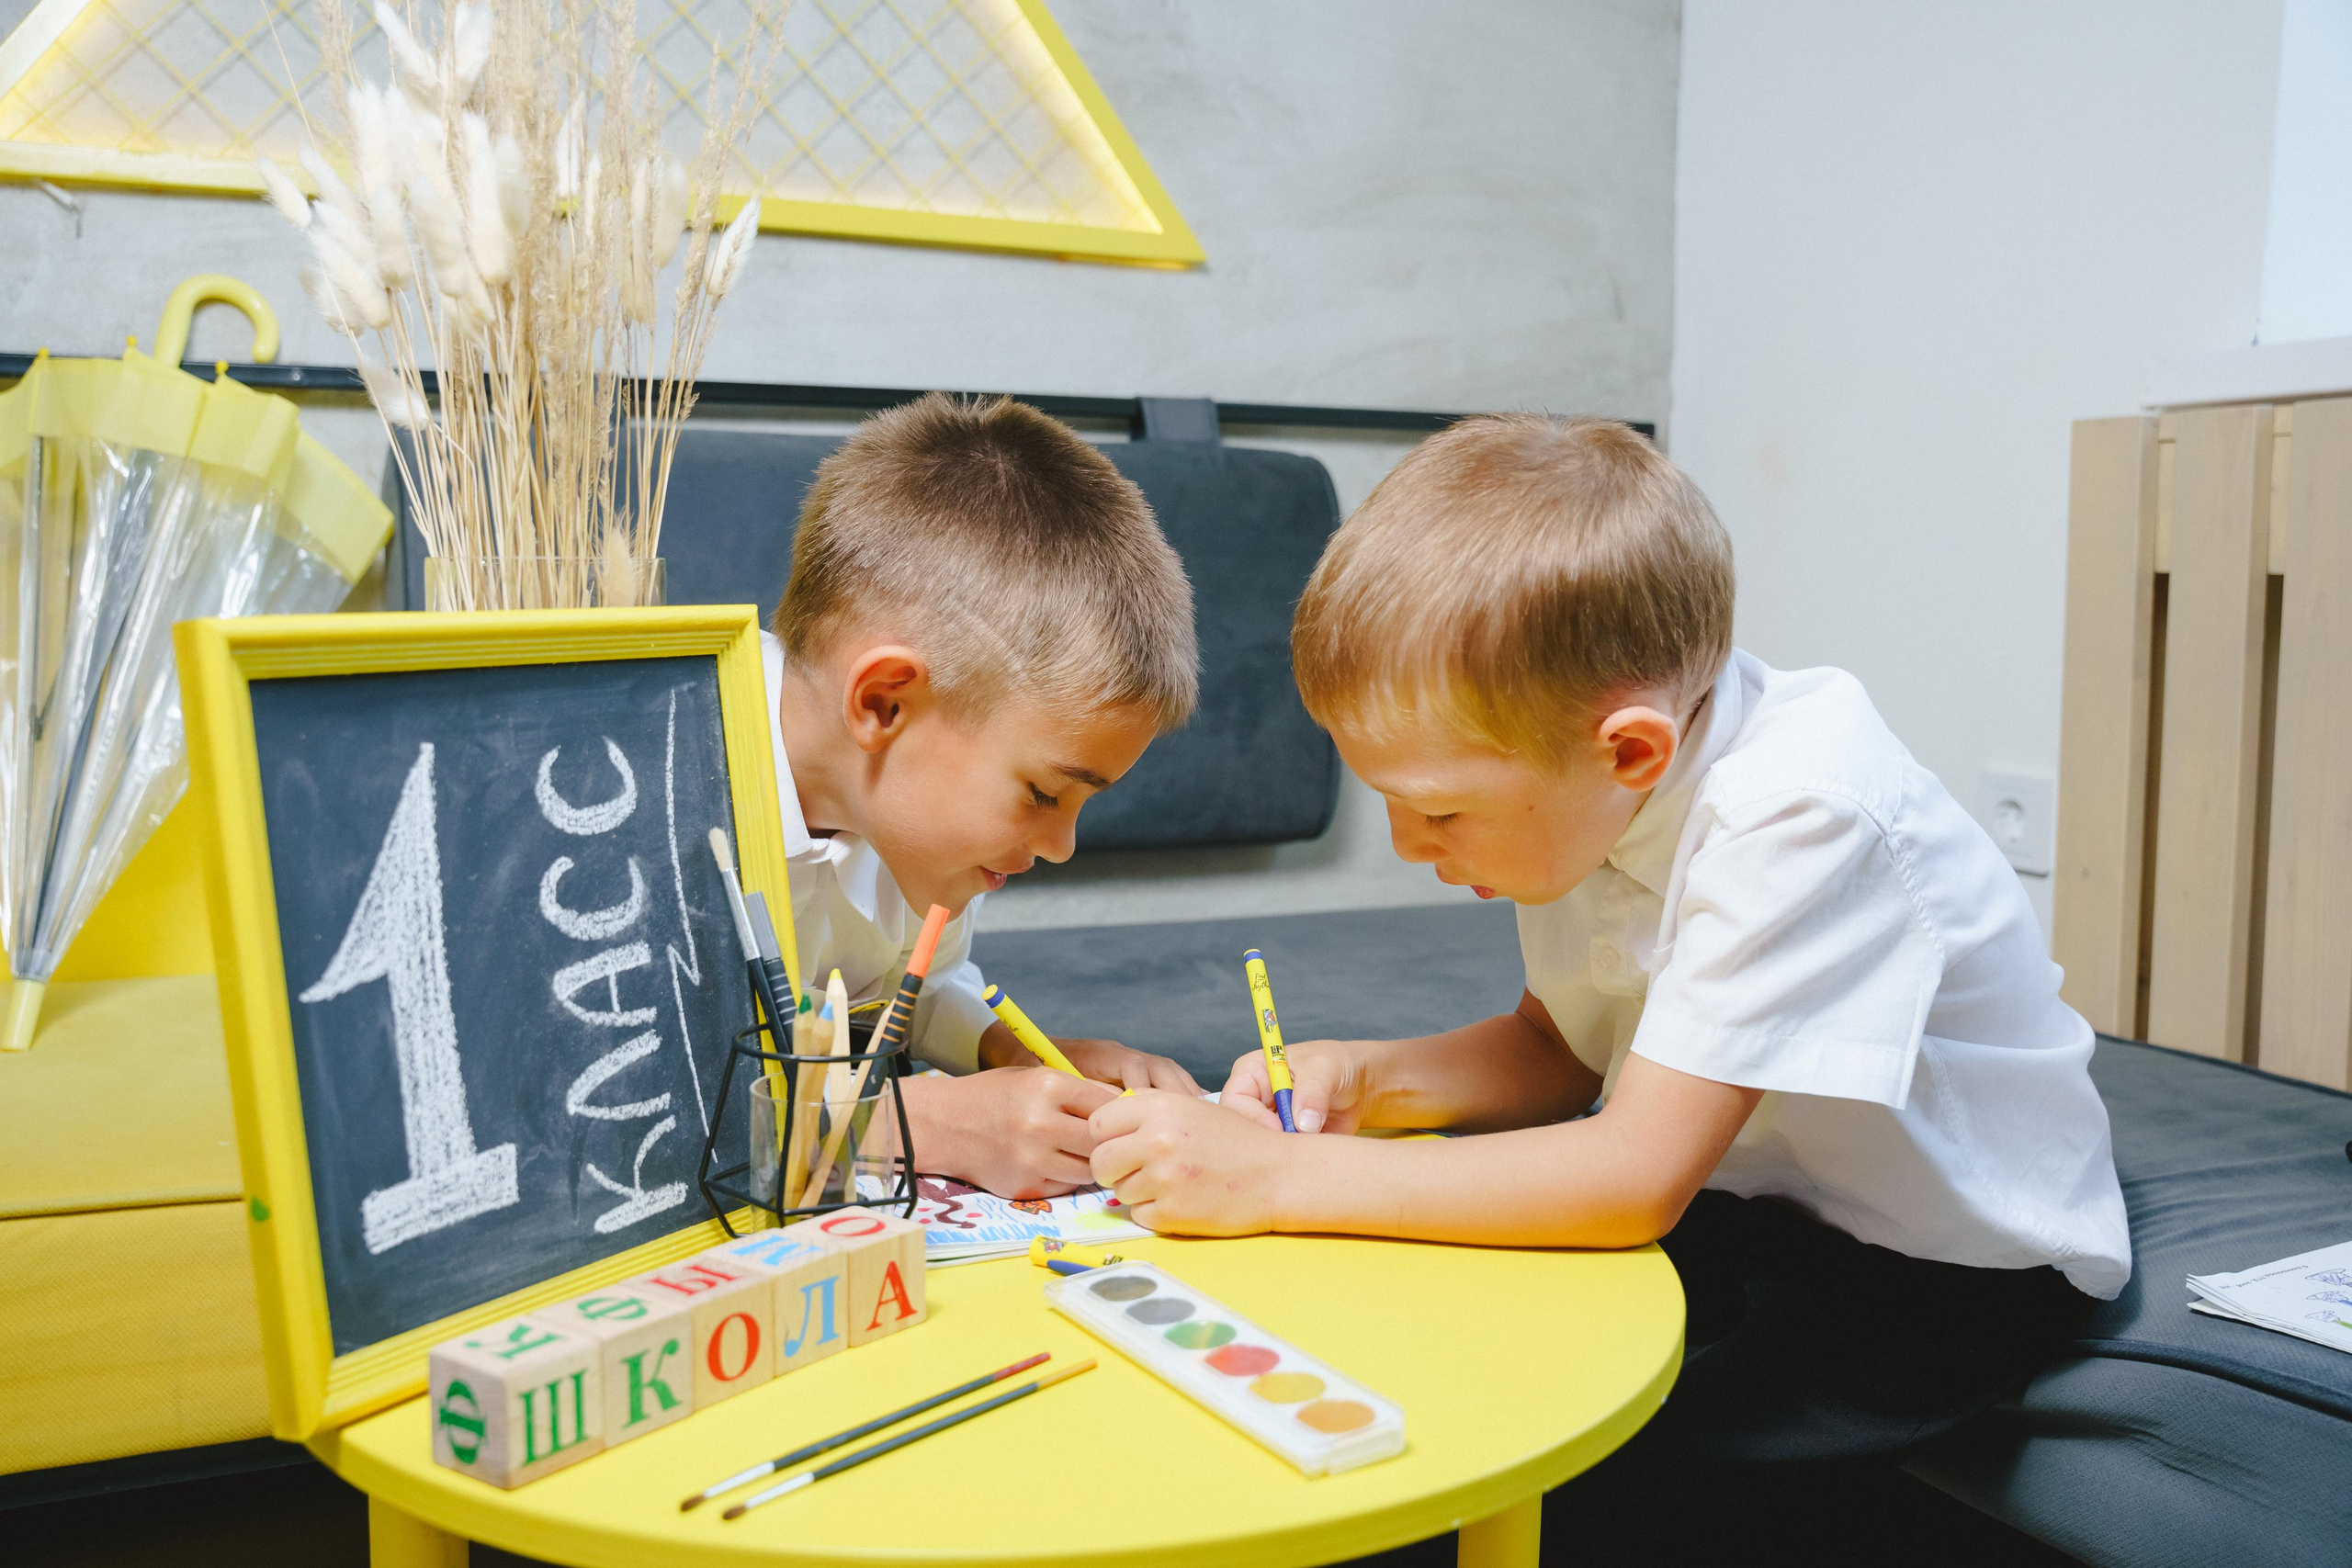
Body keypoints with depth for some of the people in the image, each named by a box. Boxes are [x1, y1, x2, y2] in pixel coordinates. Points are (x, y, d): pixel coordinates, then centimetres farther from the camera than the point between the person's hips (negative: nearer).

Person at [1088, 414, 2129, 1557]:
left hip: (1956, 1267, -6)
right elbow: (1559, 1050, 4)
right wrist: (1365, 1080, -15)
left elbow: (1638, 1179, -34)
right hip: (1749, 1198, 7)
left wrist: (1278, 1181, -31)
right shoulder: (1577, 786, -9)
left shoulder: (1799, 812, -32)